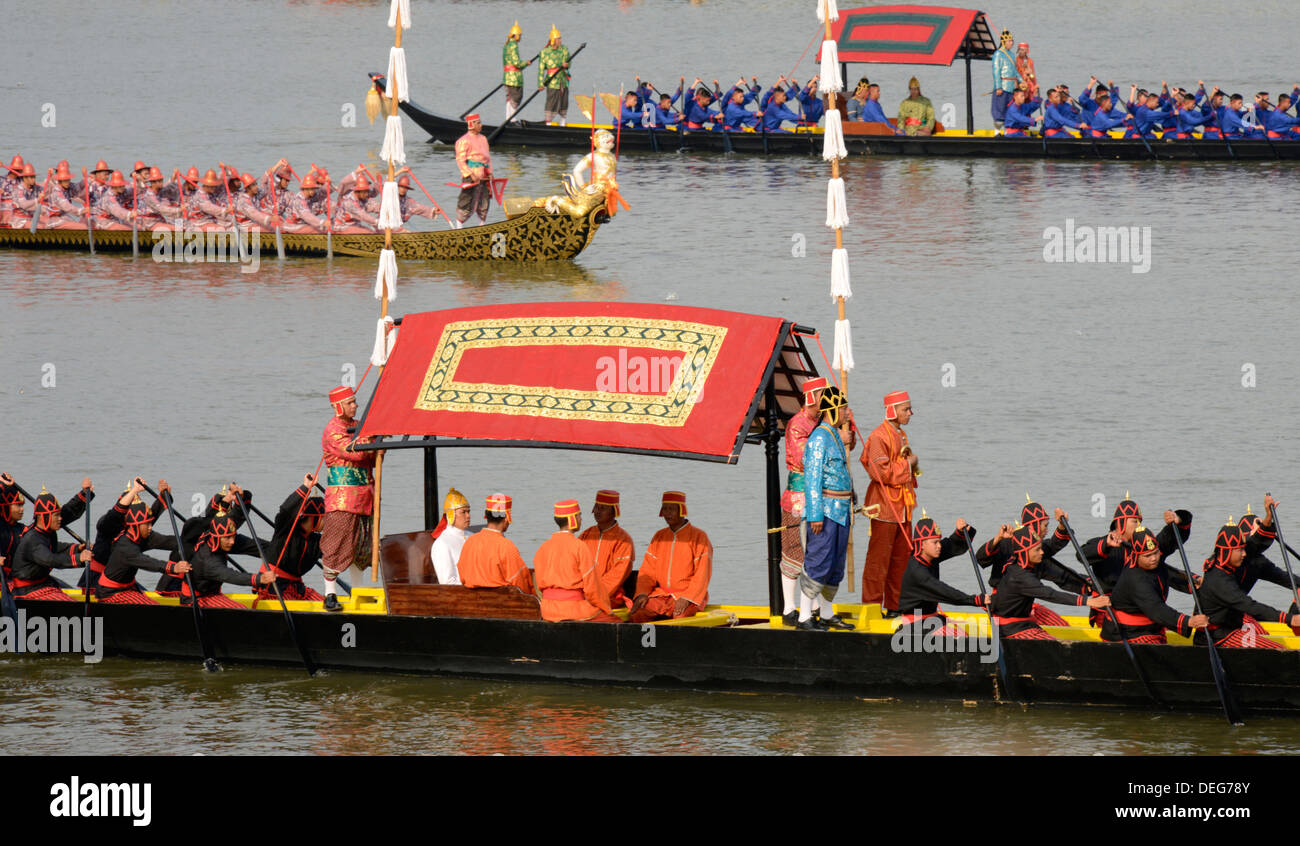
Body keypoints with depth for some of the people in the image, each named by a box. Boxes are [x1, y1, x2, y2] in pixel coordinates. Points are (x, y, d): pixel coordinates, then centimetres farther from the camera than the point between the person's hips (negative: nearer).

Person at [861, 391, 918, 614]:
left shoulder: (900, 435, 18)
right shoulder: (879, 436, -13)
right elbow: (881, 472, -22)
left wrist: (912, 465, 11)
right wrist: (907, 464, -13)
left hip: (902, 508, 9)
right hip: (884, 507, -9)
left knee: (902, 557, 11)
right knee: (879, 558, -7)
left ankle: (895, 606, 17)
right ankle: (872, 607, -4)